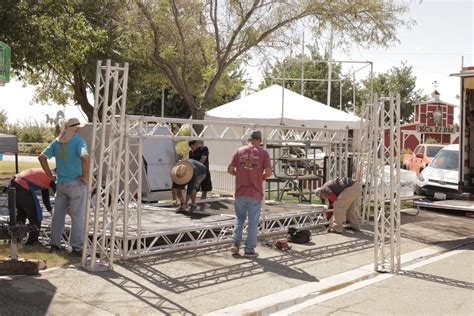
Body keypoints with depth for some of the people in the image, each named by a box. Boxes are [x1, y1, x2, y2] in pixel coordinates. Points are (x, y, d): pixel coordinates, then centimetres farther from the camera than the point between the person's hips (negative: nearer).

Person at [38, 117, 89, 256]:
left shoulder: (57, 141, 8)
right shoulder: (79, 141, -12)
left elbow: (42, 157, 7)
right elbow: (85, 157, -30)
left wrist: (49, 174, 11)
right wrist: (85, 176, -18)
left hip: (61, 184, 6)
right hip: (76, 183, -6)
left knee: (58, 214, 14)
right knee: (78, 216, 0)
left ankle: (55, 244, 20)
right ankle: (76, 247, 1)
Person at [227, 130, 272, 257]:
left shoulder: (239, 151, 1)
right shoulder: (263, 153, -4)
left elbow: (230, 169, -1)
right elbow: (268, 172, -10)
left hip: (240, 191, 2)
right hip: (255, 193, -2)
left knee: (239, 218, 19)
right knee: (253, 221, 7)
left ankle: (235, 243, 9)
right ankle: (249, 249, 10)